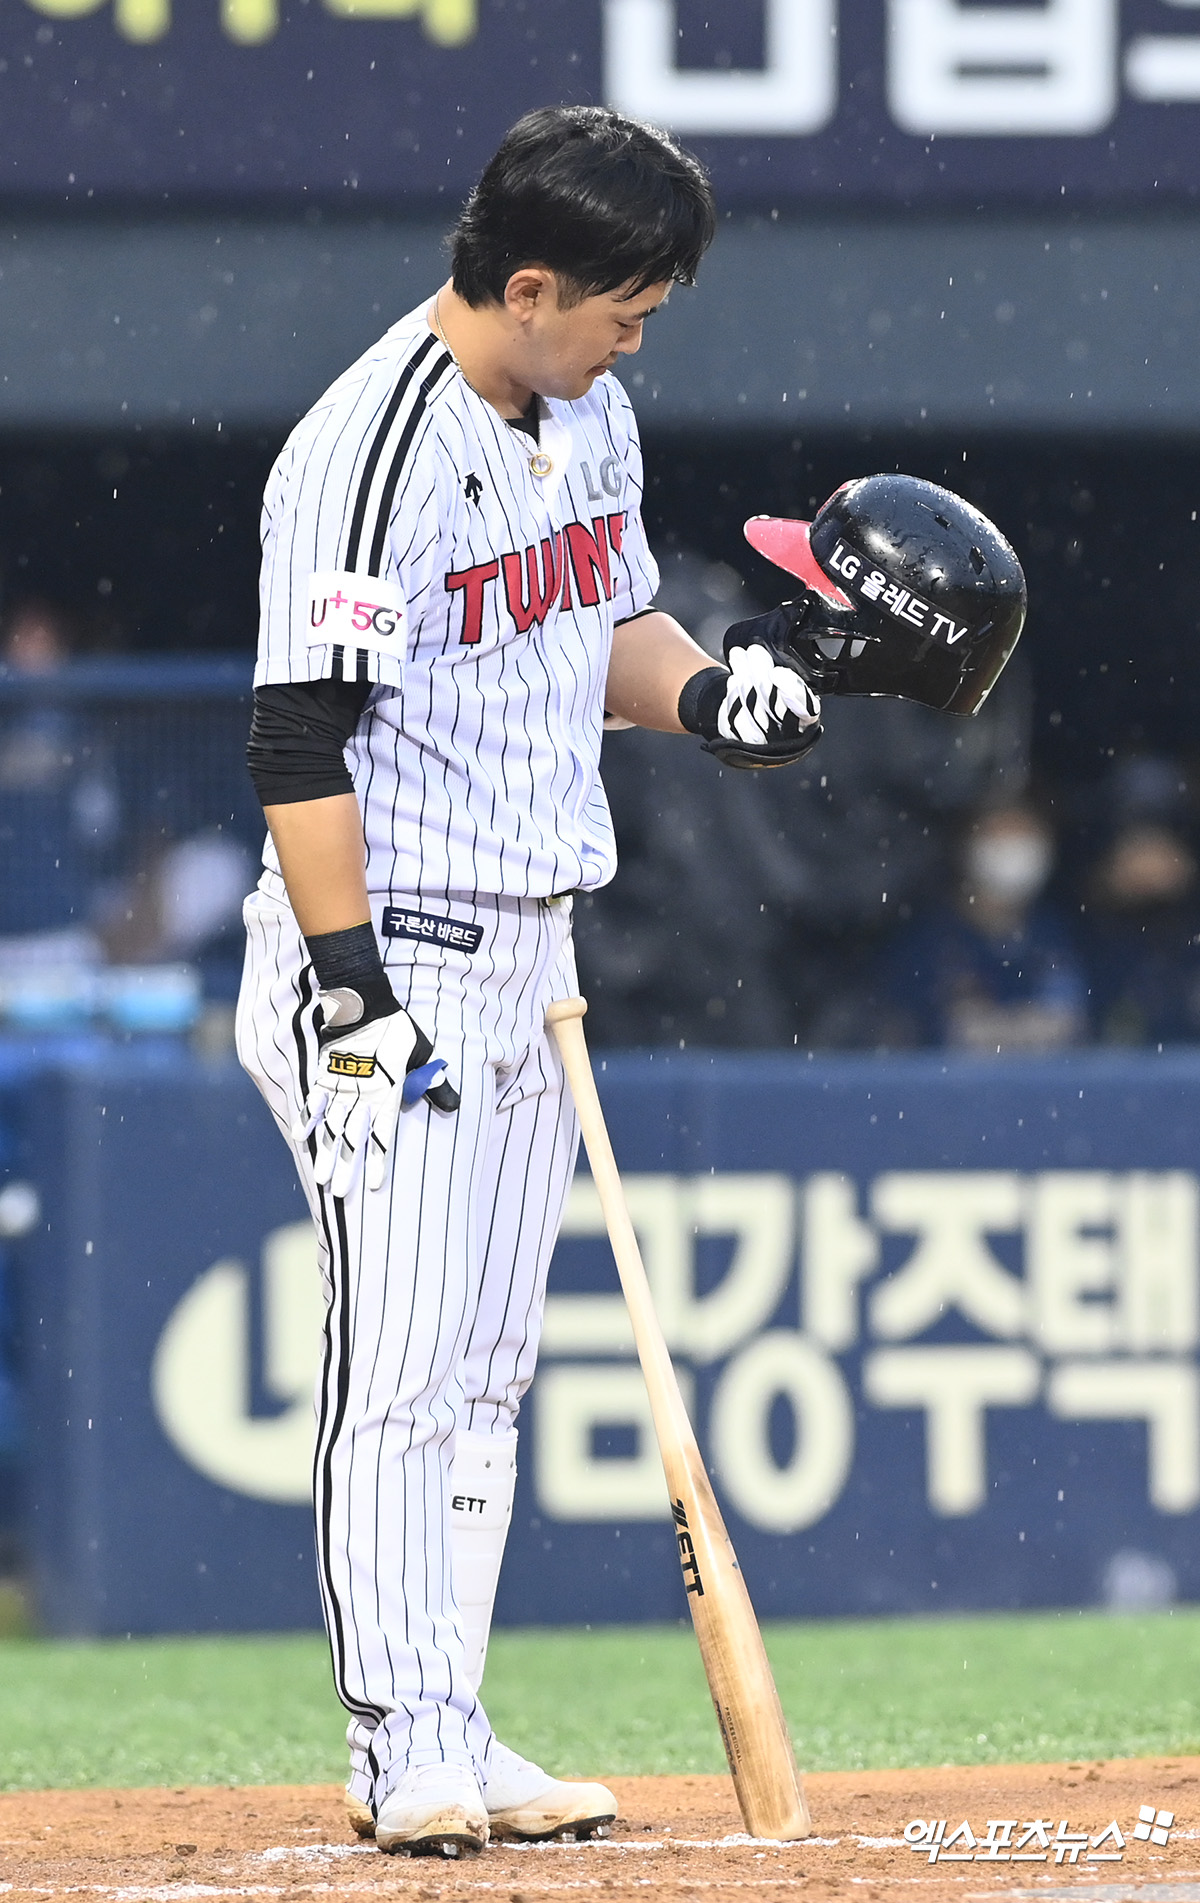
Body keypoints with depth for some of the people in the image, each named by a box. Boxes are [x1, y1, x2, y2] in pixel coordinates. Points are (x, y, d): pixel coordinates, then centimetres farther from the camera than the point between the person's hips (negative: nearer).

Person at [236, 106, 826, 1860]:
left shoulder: (587, 415, 8)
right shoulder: (374, 456, -20)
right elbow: (300, 746, -21)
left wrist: (711, 694, 2)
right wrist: (353, 993, -24)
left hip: (529, 955, 9)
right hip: (393, 957, -9)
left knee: (484, 1375, 10)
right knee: (401, 1369, -8)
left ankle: (453, 1744, 15)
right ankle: (405, 1753, -7)